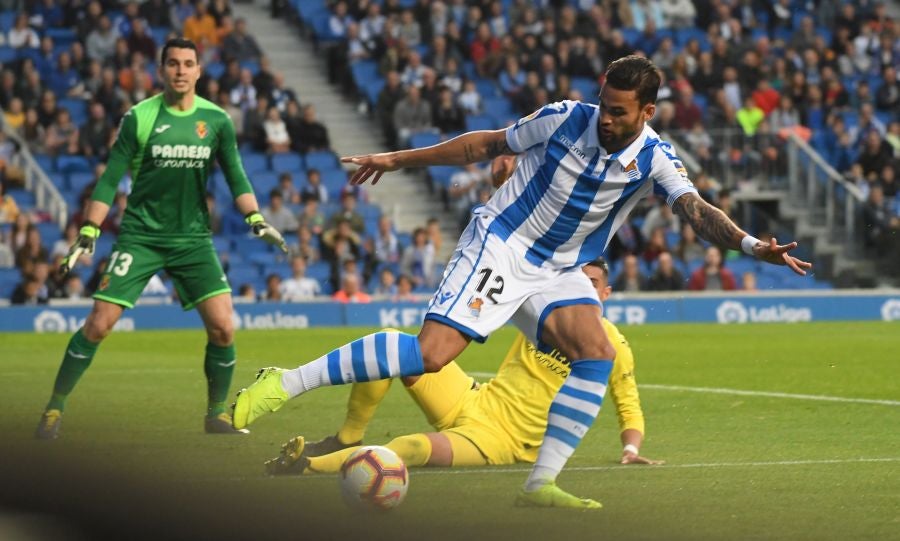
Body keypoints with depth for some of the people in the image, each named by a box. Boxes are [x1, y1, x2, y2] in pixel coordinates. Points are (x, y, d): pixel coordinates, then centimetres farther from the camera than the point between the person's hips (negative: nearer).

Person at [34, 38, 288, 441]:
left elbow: (235, 176, 6)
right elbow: (109, 180, -3)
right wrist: (87, 234, -9)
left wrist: (257, 221, -8)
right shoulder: (138, 118, -5)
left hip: (193, 238, 2)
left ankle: (217, 413, 10)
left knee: (222, 327, -9)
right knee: (99, 324, -10)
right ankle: (55, 407, 4)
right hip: (140, 237, -2)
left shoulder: (216, 120, 2)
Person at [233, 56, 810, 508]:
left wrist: (752, 244, -42)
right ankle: (284, 384, -19)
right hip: (500, 244, -4)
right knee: (432, 353, -21)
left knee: (598, 354, -20)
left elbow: (698, 210, -22)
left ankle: (542, 482, -13)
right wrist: (399, 159, 4)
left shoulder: (655, 159, -8)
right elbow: (487, 144, 1)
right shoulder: (565, 119, -12)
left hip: (559, 271, 4)